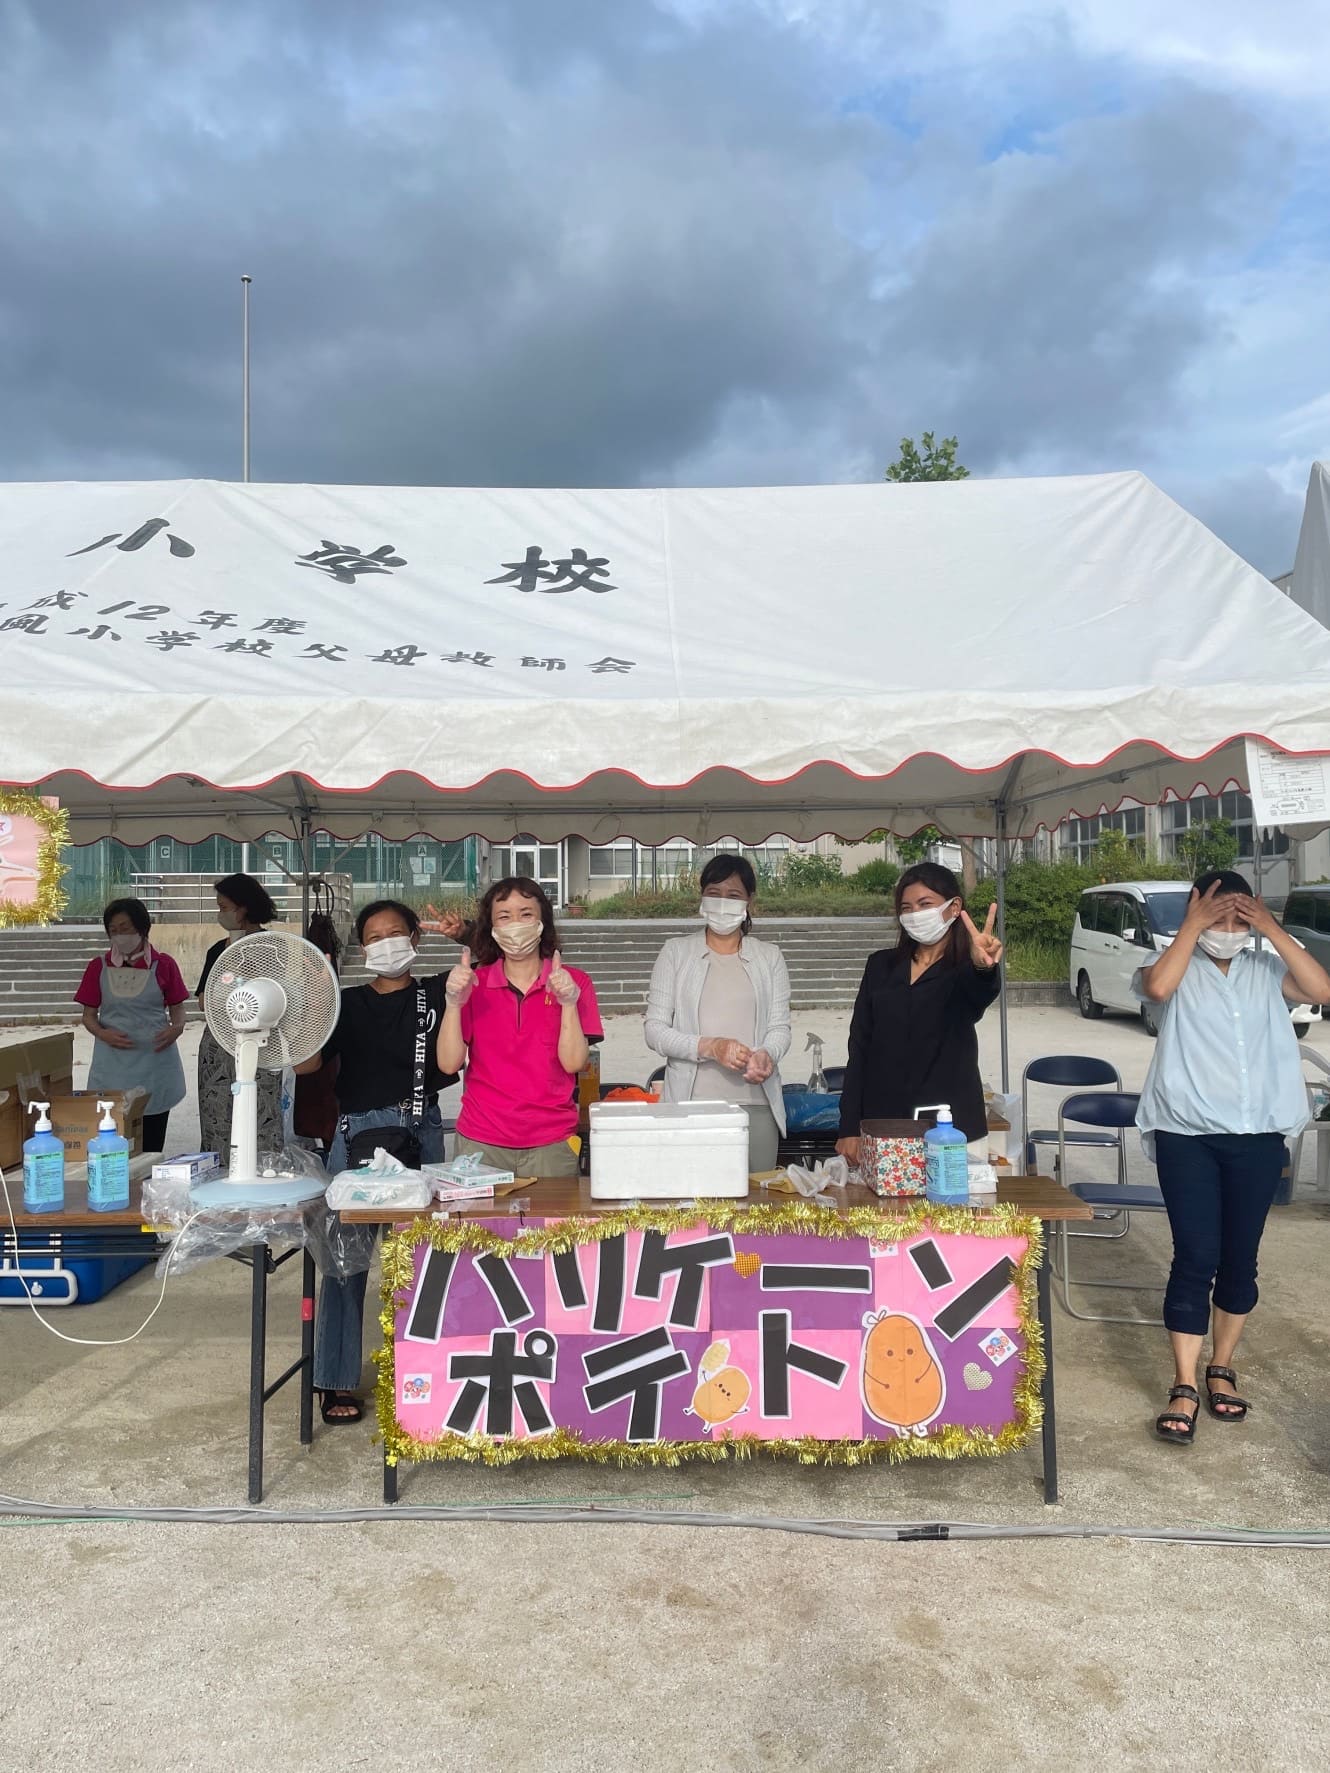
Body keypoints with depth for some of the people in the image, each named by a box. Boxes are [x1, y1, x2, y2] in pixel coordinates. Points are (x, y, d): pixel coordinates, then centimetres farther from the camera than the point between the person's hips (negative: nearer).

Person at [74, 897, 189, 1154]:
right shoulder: (99, 967, 5)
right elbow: (89, 1015, 7)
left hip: (155, 1058, 0)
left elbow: (177, 1007, 8)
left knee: (151, 1145, 4)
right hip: (113, 1063, 1)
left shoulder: (163, 965, 2)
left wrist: (177, 1028, -15)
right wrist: (102, 1033, -15)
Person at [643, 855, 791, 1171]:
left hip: (756, 1104, 1)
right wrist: (709, 1047, -14)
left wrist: (766, 1055, -14)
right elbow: (654, 1030, 1)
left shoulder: (770, 957, 12)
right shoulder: (676, 952, 7)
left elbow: (780, 1027, 8)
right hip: (691, 1101, -1)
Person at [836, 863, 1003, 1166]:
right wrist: (849, 1129, -1)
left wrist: (983, 968, -50)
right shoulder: (881, 965, 9)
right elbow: (859, 1049, 6)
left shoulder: (964, 969, 0)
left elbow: (980, 994, -25)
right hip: (881, 1126, 3)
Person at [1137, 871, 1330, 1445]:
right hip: (1188, 1135, -3)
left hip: (1259, 1136, 3)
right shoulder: (1178, 967, 1)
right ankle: (1184, 1388, 2)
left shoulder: (1266, 969, 8)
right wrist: (1192, 925, -15)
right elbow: (1157, 988, -22)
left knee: (1240, 1258, 11)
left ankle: (1222, 1370, 28)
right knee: (1195, 1258, -5)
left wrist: (1272, 928, -9)